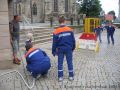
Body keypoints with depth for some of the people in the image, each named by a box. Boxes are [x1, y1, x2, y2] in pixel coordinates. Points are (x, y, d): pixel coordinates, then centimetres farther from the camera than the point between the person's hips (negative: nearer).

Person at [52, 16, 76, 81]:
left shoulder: (56, 31, -8)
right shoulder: (69, 30, -4)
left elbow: (54, 43, -4)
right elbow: (73, 40, 3)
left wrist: (53, 51, 6)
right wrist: (72, 48, 16)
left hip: (60, 49, -1)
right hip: (68, 48, 1)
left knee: (60, 63, 9)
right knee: (69, 62, 10)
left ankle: (60, 77, 10)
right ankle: (71, 76, 17)